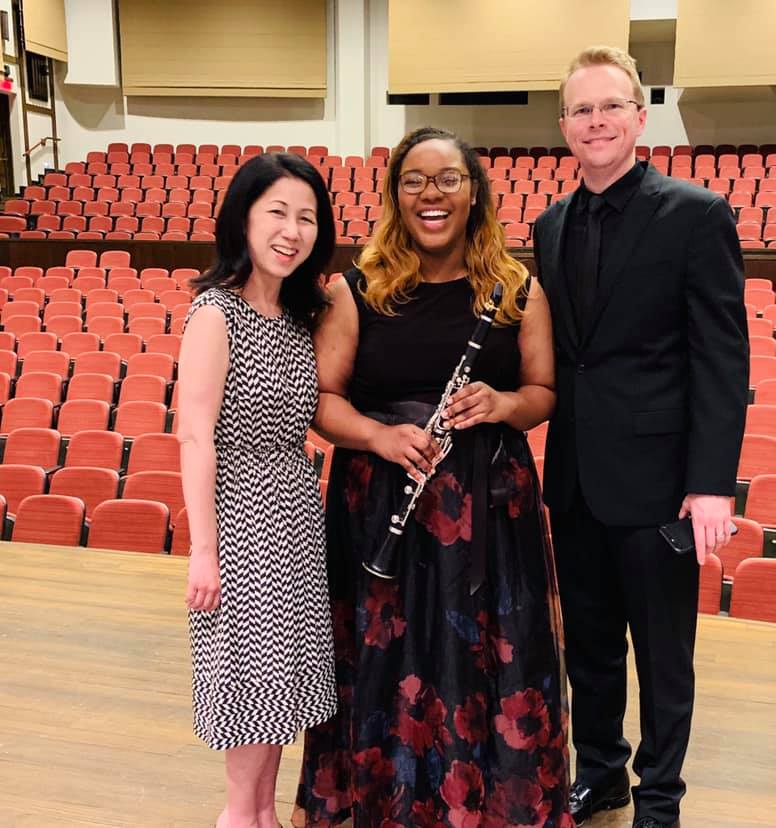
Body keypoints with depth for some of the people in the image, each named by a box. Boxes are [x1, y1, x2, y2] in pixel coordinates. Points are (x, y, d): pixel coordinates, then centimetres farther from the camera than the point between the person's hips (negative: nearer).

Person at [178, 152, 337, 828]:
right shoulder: (216, 311, -14)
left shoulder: (299, 312, 7)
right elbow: (195, 436, -17)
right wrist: (203, 549, -18)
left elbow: (296, 417, 9)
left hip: (298, 511, 7)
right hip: (242, 514, -7)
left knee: (284, 667, 15)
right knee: (256, 666, 5)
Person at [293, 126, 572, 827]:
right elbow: (320, 398, -1)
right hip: (379, 501, 0)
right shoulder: (357, 290, -1)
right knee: (384, 658, 9)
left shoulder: (518, 290, 2)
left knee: (487, 659, 8)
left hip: (489, 504, 1)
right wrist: (378, 435, -19)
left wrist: (502, 404, -15)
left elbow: (543, 393, 7)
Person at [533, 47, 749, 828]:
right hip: (574, 476, 5)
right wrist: (550, 453, 5)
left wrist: (712, 482, -16)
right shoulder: (551, 225, 10)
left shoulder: (696, 213, -7)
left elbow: (722, 358, -11)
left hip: (653, 476, -5)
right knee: (588, 645, 19)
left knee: (661, 654, 10)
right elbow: (554, 352, 12)